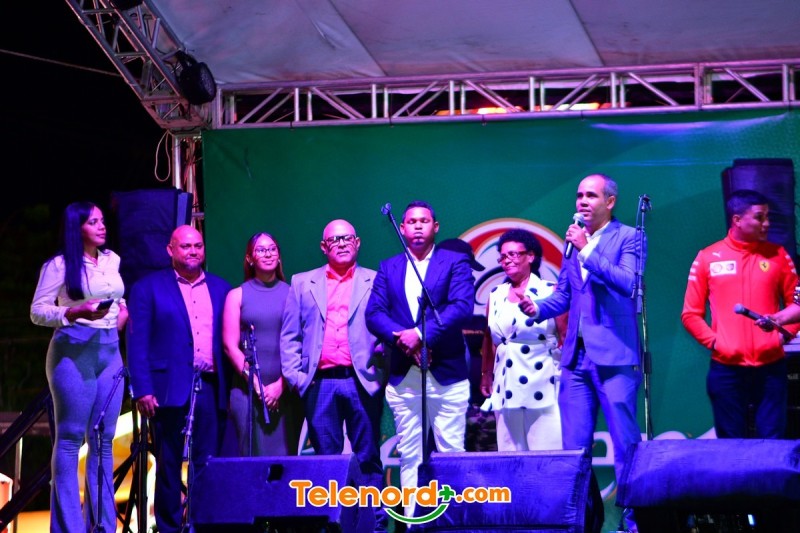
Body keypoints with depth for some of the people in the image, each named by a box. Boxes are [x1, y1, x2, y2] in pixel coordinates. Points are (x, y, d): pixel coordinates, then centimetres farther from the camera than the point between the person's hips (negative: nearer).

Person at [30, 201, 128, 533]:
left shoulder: (112, 261, 14)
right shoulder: (60, 265, -4)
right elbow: (37, 310, -6)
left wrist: (124, 313, 6)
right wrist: (75, 313, -19)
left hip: (110, 351, 6)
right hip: (74, 353, -6)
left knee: (104, 439, 6)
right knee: (70, 438, -5)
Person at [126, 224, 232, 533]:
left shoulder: (220, 289, 14)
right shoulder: (149, 288, 4)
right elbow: (137, 343, -2)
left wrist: (231, 386, 1)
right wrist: (142, 390, -10)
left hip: (211, 388, 3)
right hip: (170, 388, -2)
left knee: (207, 465, 0)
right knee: (169, 465, 3)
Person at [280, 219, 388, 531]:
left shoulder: (376, 282, 9)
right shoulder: (302, 284, 14)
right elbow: (289, 335, 12)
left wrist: (382, 371, -8)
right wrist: (294, 374, 1)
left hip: (361, 381, -1)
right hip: (320, 384, 2)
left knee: (367, 457, 0)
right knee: (326, 458, 4)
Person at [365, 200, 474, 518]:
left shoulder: (455, 262, 5)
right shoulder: (388, 268, 15)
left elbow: (462, 307, -10)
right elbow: (374, 313, 3)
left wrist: (421, 333, -17)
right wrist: (401, 338, -14)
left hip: (446, 373, -3)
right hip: (403, 376, 3)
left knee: (451, 453, -3)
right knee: (409, 456, 4)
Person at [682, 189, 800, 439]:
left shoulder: (777, 255, 7)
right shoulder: (708, 258, 3)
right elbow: (691, 314, 6)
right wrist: (714, 342, -7)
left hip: (771, 367, 1)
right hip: (726, 369, -1)